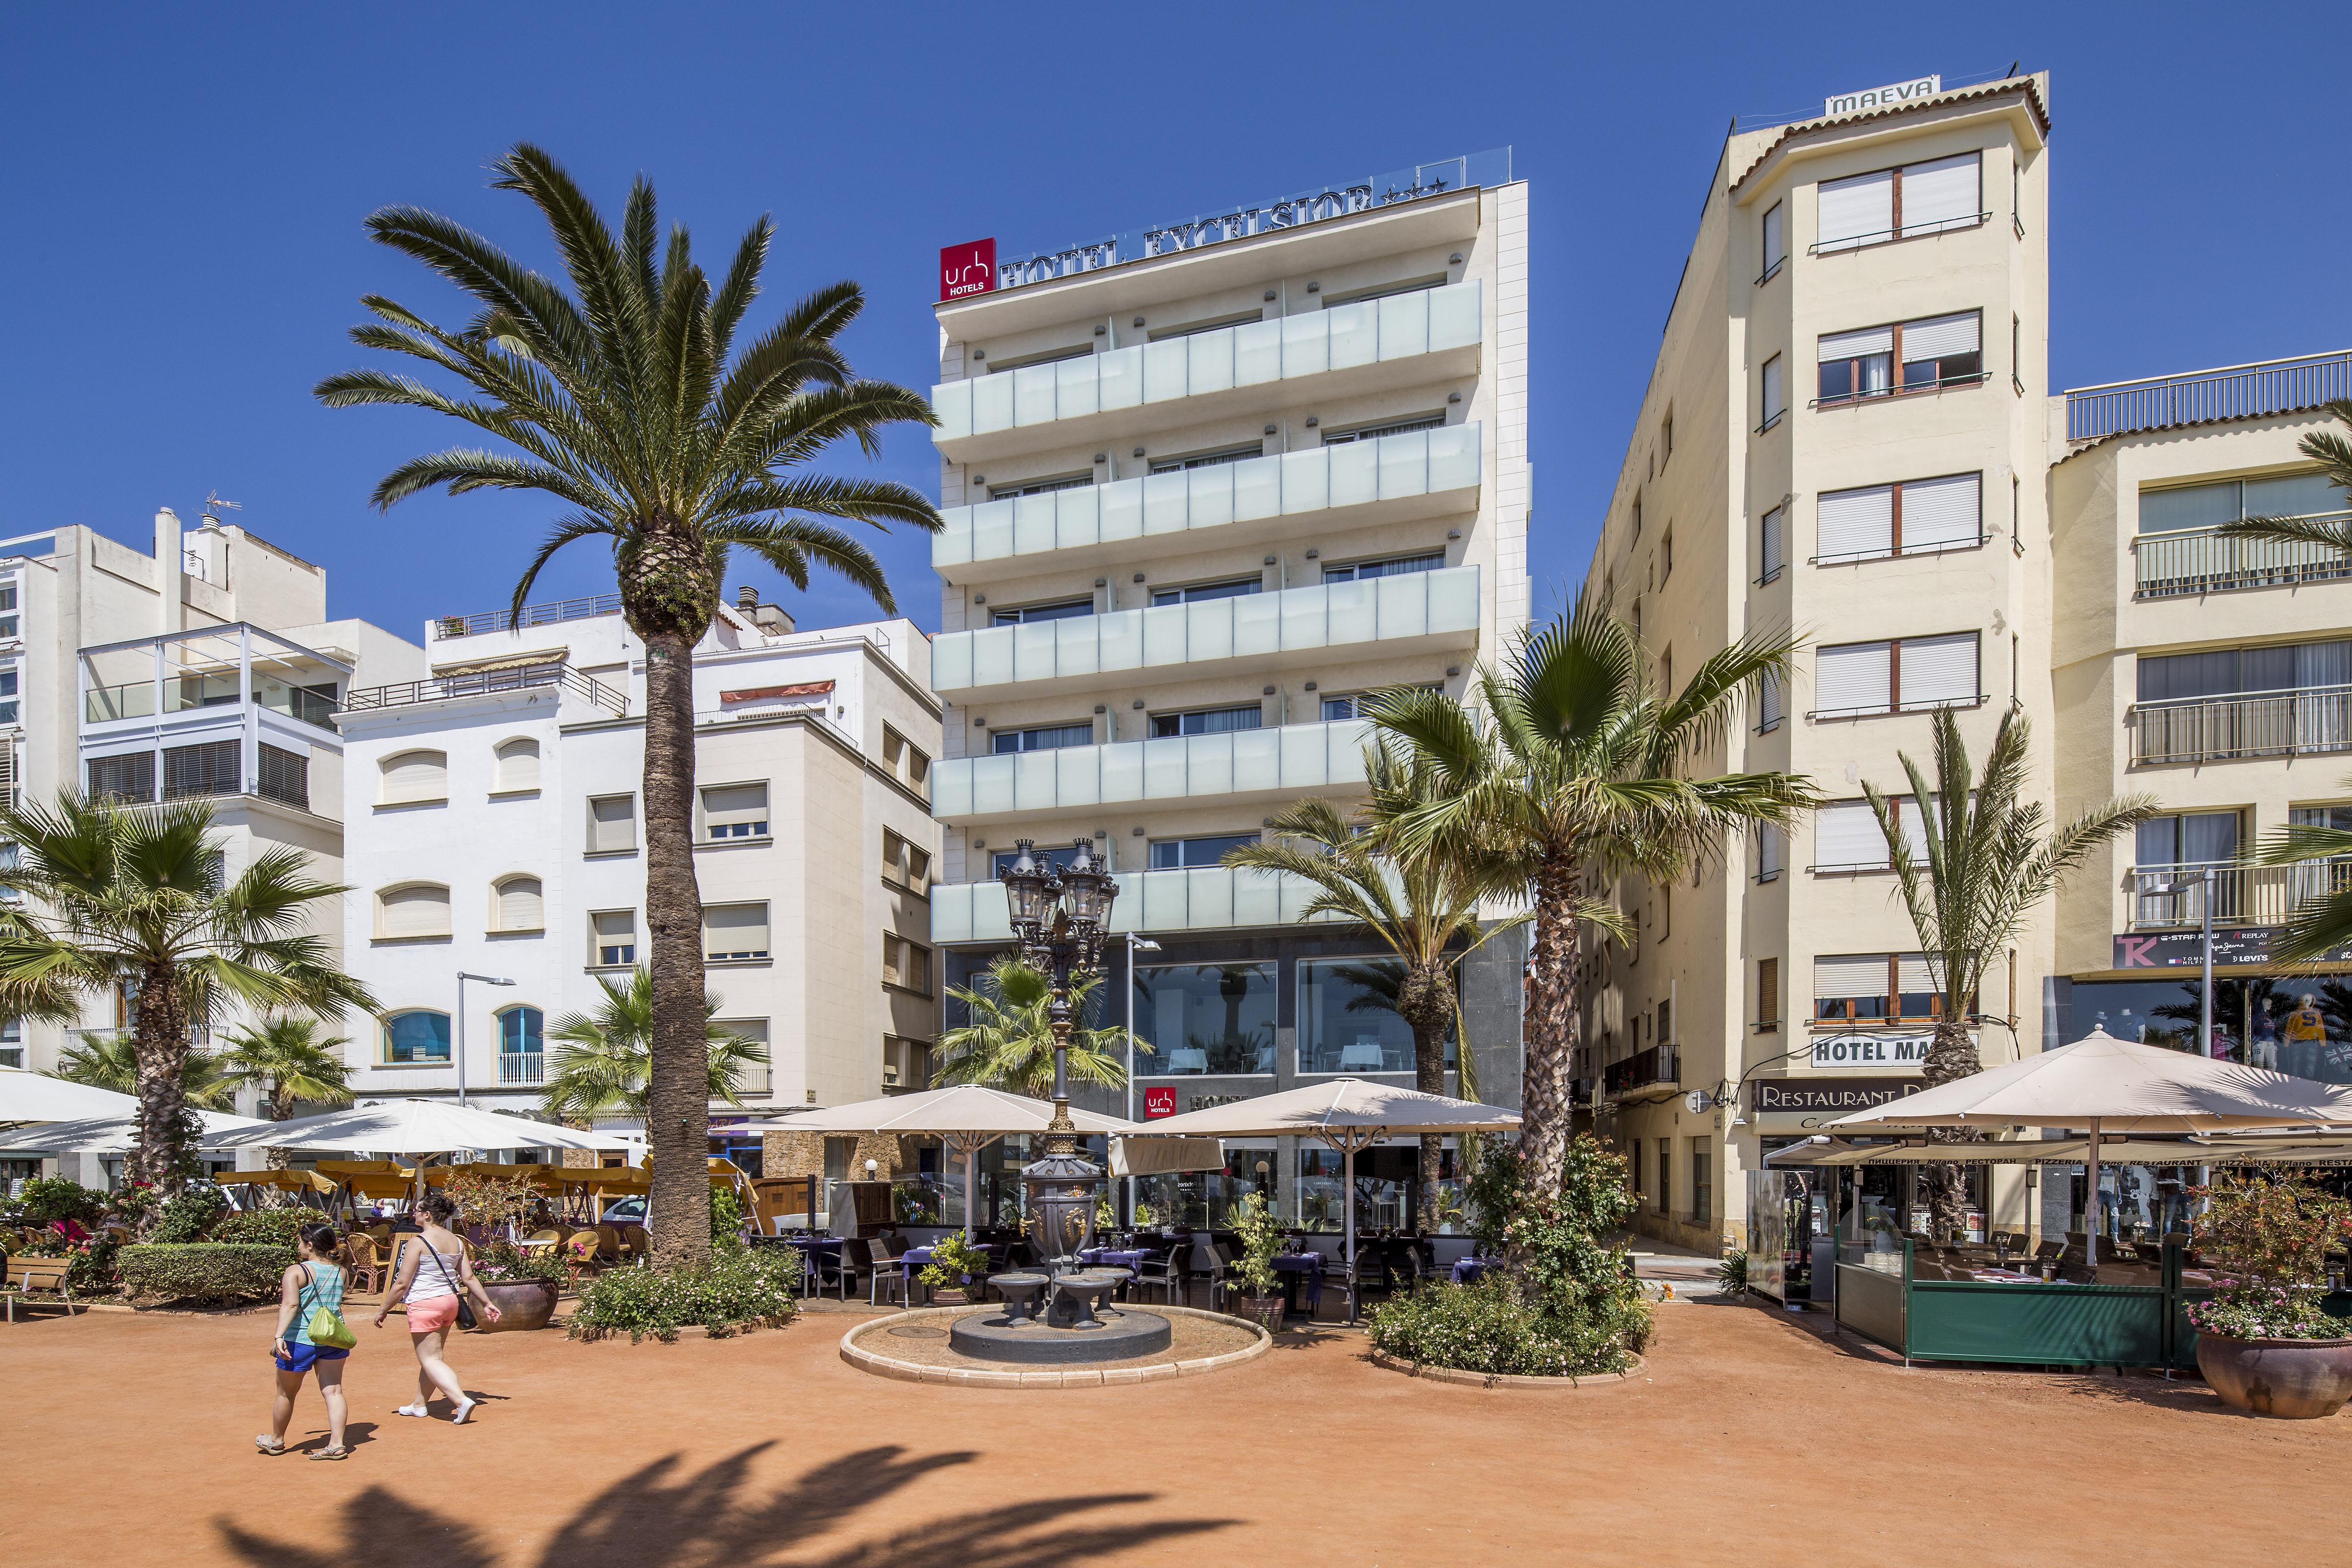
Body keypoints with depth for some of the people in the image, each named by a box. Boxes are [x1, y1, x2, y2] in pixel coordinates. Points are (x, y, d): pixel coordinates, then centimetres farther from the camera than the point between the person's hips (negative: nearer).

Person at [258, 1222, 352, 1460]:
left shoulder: (296, 1272, -11)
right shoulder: (340, 1271, 6)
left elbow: (290, 1305, -25)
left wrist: (279, 1336, -32)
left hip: (300, 1340, -4)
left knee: (286, 1393, 17)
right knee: (333, 1391, 5)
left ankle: (276, 1440, 36)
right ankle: (337, 1444, -2)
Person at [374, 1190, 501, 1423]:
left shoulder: (417, 1242, -14)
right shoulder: (456, 1241, 5)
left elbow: (401, 1284, -13)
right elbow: (469, 1278, 6)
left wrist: (384, 1311, -1)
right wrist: (487, 1304, 12)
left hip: (425, 1305, -7)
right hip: (450, 1302, 7)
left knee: (430, 1360, -2)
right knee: (432, 1356, 20)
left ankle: (462, 1401, -17)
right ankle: (420, 1405, 32)